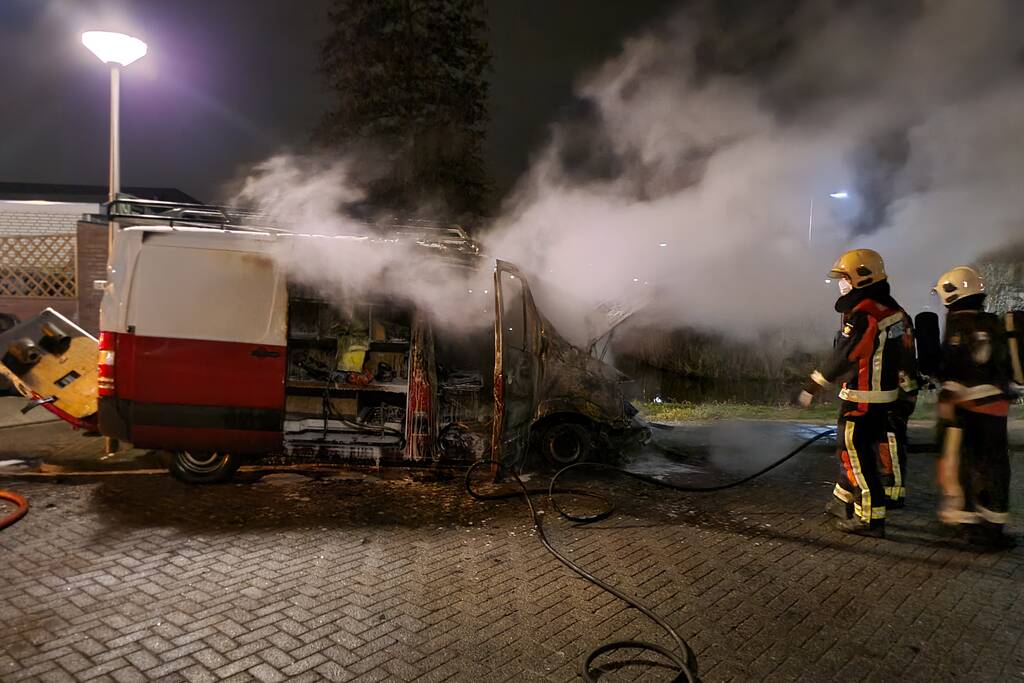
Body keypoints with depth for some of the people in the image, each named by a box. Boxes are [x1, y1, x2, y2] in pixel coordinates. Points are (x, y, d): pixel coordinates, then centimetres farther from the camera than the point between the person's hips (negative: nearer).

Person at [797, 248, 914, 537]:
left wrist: (812, 387, -10)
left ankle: (871, 519, 6)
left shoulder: (861, 316, -21)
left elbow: (841, 359, -18)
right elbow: (901, 353, 13)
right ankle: (844, 502, 33)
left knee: (857, 456, 0)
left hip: (862, 398, -9)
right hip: (886, 394, 9)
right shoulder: (893, 310, 8)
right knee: (850, 449, 20)